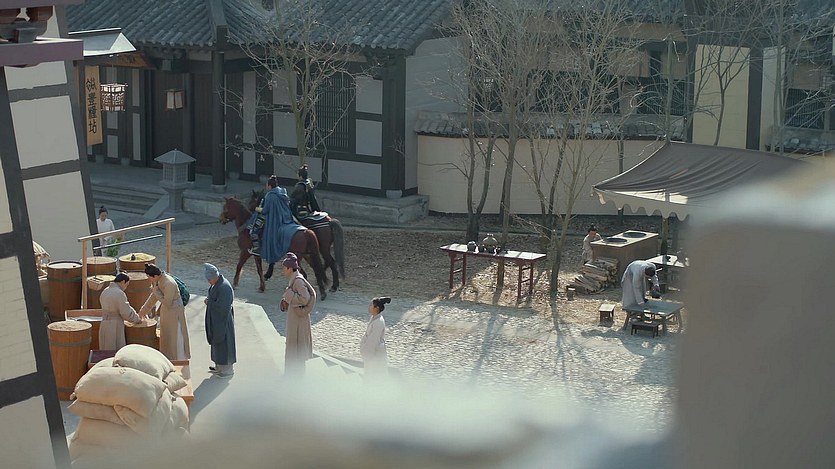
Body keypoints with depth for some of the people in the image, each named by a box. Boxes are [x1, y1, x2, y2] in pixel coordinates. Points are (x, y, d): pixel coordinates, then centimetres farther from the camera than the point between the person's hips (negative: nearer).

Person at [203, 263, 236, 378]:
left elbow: (223, 307, -28)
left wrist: (209, 302, -17)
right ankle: (219, 366, 32)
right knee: (216, 342, 19)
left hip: (222, 321, -10)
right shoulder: (216, 284, 3)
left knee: (223, 343, 1)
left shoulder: (224, 287, -26)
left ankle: (228, 370, 13)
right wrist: (208, 299, -1)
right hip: (215, 320, 10)